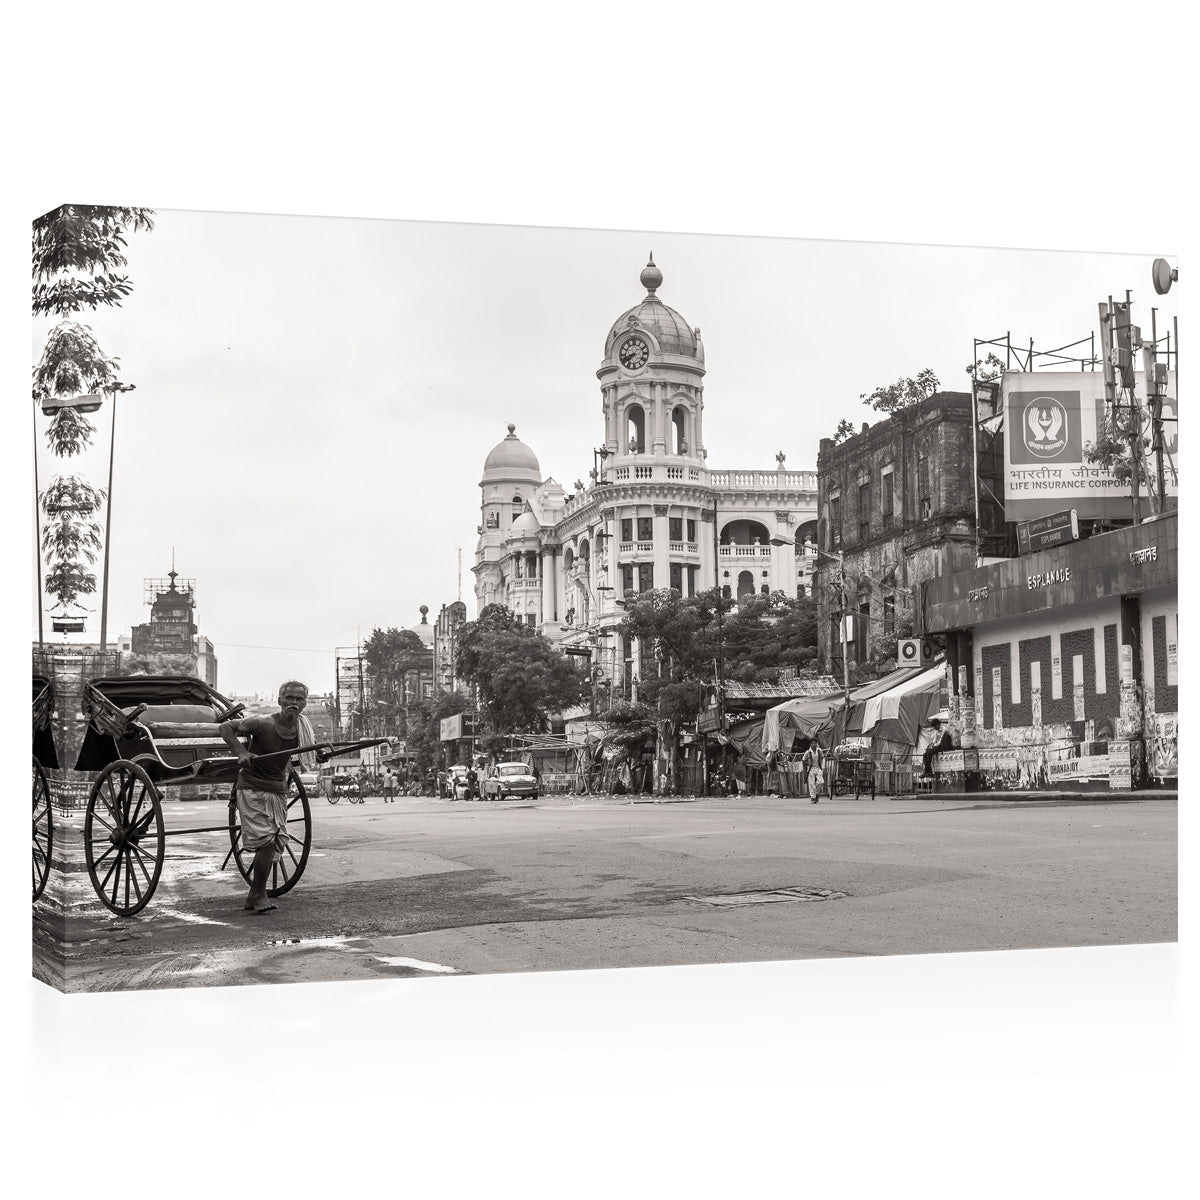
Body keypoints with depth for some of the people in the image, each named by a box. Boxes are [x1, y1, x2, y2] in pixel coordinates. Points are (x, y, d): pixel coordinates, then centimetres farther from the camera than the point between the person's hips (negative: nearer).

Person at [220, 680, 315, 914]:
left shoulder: (302, 728, -1)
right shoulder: (262, 724, -18)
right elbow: (226, 728, -15)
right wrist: (241, 752, -27)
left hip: (278, 790, 6)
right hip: (252, 789, -6)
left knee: (274, 845, 4)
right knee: (266, 841, -15)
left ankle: (254, 898, 16)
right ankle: (259, 895, -3)